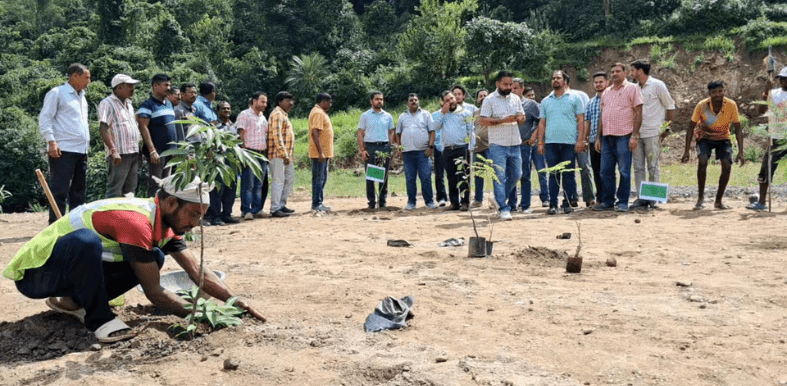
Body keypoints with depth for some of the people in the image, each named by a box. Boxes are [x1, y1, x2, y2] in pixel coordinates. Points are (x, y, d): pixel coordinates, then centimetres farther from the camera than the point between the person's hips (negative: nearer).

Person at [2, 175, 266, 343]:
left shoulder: (164, 222, -2)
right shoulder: (137, 221, -29)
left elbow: (198, 273, 0)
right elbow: (154, 292, -24)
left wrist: (235, 301, -9)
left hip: (68, 270, 8)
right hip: (33, 273, -8)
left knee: (153, 258, -2)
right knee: (86, 239, -38)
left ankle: (73, 302, 5)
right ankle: (98, 318, -17)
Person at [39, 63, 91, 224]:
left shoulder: (81, 97, 22)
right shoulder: (57, 93, -2)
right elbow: (44, 118, -8)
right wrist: (51, 141, -18)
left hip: (81, 151, 8)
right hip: (63, 151, -8)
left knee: (79, 191, 9)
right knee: (60, 191, -9)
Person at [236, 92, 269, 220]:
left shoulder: (263, 117, 21)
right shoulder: (244, 115, -2)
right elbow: (241, 134, -8)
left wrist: (267, 151, 15)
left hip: (262, 155, 7)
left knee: (259, 185, 7)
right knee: (248, 184, -7)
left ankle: (257, 210, 13)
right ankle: (246, 211, -4)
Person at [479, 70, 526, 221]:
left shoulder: (516, 98, 14)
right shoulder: (490, 100, -4)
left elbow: (522, 117, 20)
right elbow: (482, 120, -11)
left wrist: (520, 118, -6)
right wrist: (503, 120, -19)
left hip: (515, 144, 6)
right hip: (498, 145, -6)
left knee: (516, 175, 9)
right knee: (500, 176, -6)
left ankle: (499, 199, 27)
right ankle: (503, 208, -2)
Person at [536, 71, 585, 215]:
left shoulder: (574, 98, 7)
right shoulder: (546, 101, 15)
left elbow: (581, 120, 2)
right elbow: (542, 123, 15)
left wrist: (580, 140, -7)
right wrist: (540, 142, 6)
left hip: (569, 143, -2)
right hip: (551, 142, 2)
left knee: (568, 174, 1)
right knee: (553, 174, 2)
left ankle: (567, 203, 9)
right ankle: (552, 204, 5)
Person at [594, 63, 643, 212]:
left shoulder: (632, 88, 2)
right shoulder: (606, 92, 18)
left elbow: (638, 113, -4)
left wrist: (634, 136, -12)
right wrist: (598, 137, 14)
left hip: (623, 136, -5)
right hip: (606, 137, 6)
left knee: (624, 171, -2)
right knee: (606, 171, 6)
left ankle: (623, 202, 5)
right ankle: (607, 201, 14)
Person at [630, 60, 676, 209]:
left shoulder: (657, 85, -3)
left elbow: (670, 106, 1)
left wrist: (667, 127, -1)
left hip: (653, 133, -6)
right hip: (637, 133, 6)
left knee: (653, 167, -1)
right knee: (638, 167, 5)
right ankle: (641, 197, 9)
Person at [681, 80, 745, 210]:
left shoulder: (731, 105, -20)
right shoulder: (702, 105, -23)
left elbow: (738, 129, -12)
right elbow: (691, 127, -13)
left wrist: (740, 152, -19)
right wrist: (687, 151, -18)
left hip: (723, 138, 2)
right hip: (704, 137, -1)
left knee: (727, 166, -16)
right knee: (702, 161, -28)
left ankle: (718, 201, 0)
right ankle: (701, 197, -14)